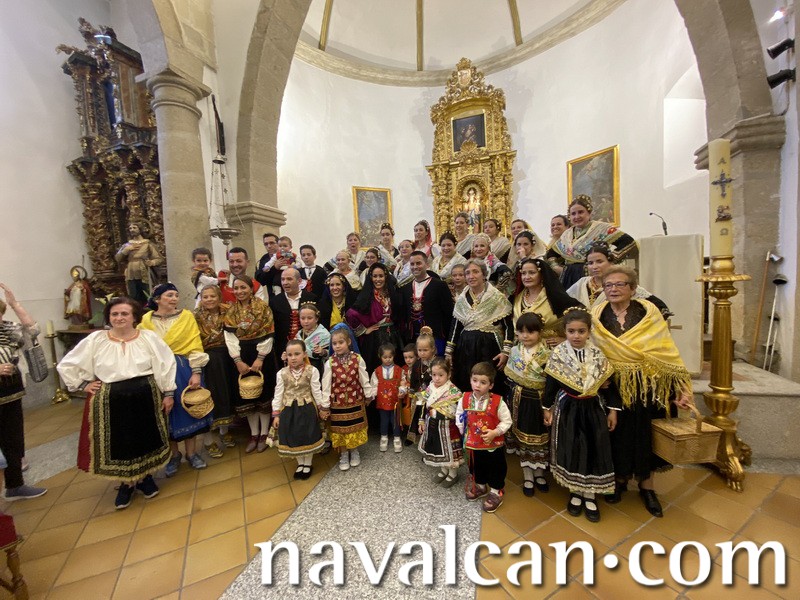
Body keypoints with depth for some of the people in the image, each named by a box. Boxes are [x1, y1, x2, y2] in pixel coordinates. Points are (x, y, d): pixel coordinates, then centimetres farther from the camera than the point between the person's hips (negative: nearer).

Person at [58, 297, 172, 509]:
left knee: (145, 438, 12)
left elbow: (165, 365, -3)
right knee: (117, 442, 11)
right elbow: (67, 365, 11)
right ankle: (126, 483, 34)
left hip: (145, 396, -1)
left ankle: (145, 477, 35)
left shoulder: (149, 337, -4)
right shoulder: (95, 340, 0)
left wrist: (168, 393, -4)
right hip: (109, 401, 1)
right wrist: (84, 384, 1)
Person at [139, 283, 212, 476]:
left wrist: (196, 372, -14)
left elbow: (194, 346, -8)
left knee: (188, 410, 8)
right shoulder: (145, 320, 1)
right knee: (166, 413, 11)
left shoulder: (186, 316, -5)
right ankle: (174, 455, 30)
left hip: (184, 370, -1)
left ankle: (191, 452, 25)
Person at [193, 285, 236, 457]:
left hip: (226, 359, 3)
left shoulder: (227, 312, 1)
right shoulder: (197, 316, -6)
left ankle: (224, 431, 34)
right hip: (207, 361, -3)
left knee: (226, 393, 13)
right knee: (209, 396, 4)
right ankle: (209, 440, 19)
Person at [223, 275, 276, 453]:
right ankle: (254, 434, 24)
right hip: (242, 357, 4)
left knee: (263, 393, 6)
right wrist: (238, 361, -10)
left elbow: (268, 334, -10)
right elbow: (230, 337, -2)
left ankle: (264, 434, 20)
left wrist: (259, 358, -14)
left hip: (263, 356, -3)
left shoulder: (263, 307, -7)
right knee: (246, 395, 10)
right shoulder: (231, 311, 3)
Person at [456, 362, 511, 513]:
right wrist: (463, 430, -1)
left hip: (493, 445, -3)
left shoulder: (497, 402, -22)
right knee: (476, 467, 24)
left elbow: (506, 421, -12)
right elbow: (459, 415, 5)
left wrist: (494, 432, -22)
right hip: (473, 444, 3)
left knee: (496, 469, 17)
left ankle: (496, 493, 41)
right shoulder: (465, 399, -12)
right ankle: (480, 486, 51)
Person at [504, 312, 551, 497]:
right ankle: (528, 477, 32)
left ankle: (539, 473, 38)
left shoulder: (546, 355, -14)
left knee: (540, 438, 14)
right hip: (519, 401, 3)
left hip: (538, 402, -3)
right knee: (522, 439, 14)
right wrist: (510, 400, 6)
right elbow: (509, 379, 5)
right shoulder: (514, 351, -3)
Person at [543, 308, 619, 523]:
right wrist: (547, 408, 1)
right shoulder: (558, 354, -10)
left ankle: (589, 495, 27)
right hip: (567, 409, -1)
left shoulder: (598, 354, -5)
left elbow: (608, 383, 2)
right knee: (570, 450, 8)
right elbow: (550, 384, -4)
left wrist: (612, 410, 3)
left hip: (593, 408, 2)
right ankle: (575, 492, 28)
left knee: (593, 450, 8)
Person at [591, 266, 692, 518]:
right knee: (617, 433, 11)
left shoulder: (648, 312, -5)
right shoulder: (597, 315, -2)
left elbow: (667, 351, -7)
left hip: (646, 387, 0)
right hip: (613, 387, 1)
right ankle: (620, 477, 34)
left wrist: (681, 387, -9)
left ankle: (646, 485, 33)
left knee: (644, 433, 10)